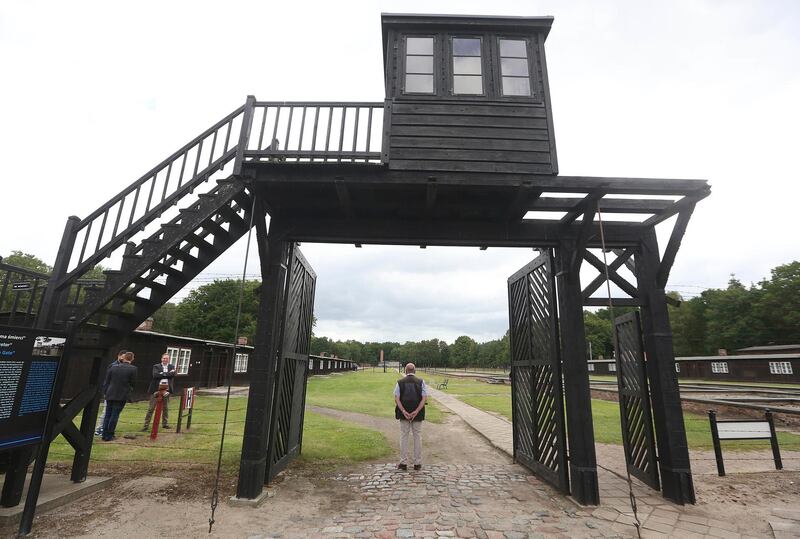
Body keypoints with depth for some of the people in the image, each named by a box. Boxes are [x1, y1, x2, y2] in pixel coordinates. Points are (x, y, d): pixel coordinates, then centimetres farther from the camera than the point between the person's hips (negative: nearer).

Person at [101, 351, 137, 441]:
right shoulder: (133, 369, -9)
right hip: (122, 395, -3)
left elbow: (106, 381, 5)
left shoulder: (113, 367, 1)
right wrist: (128, 390, 15)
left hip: (110, 394, 3)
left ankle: (105, 434, 19)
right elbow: (133, 383, -4)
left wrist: (105, 392, 13)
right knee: (115, 415, 4)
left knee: (107, 415, 13)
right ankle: (109, 435, 8)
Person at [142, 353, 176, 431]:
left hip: (166, 389, 3)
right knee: (151, 408, 1)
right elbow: (155, 375, -17)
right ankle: (146, 425, 8)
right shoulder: (156, 366, 1)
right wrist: (167, 374, -15)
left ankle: (165, 423, 24)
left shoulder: (171, 366, 8)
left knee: (165, 407, 13)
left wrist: (162, 374, -13)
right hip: (156, 389, -3)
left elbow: (173, 374, -10)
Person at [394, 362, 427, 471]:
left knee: (404, 437, 9)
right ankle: (417, 463, 15)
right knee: (417, 437, 10)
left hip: (404, 414, 0)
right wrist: (416, 412, -13)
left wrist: (404, 412, -12)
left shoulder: (400, 382, 2)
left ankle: (403, 463, 13)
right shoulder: (421, 382, 0)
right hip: (418, 415, 0)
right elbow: (424, 398, -8)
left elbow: (396, 398, -6)